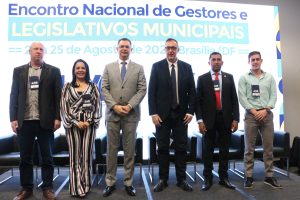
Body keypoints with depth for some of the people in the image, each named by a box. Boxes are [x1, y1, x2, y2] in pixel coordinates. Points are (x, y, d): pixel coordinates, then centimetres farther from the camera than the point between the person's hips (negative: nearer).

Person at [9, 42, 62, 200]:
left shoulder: (53, 71, 3)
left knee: (47, 157, 6)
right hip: (24, 121, 2)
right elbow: (14, 96, 6)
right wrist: (13, 118, -1)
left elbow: (58, 96, -1)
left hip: (45, 121, -2)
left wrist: (57, 117, -7)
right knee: (25, 157, 11)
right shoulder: (18, 71, 10)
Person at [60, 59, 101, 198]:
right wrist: (76, 122, -9)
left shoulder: (93, 87, 8)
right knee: (75, 155, 2)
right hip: (72, 124, 0)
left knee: (87, 154, 5)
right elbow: (64, 107, 0)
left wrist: (89, 121, -9)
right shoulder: (67, 86, 7)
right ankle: (77, 187, 12)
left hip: (89, 124, 1)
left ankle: (85, 185, 18)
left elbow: (97, 106, 3)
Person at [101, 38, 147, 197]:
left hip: (131, 114, 0)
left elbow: (142, 90, -1)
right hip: (112, 114, 1)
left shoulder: (138, 68, 8)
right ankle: (110, 182, 18)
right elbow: (104, 89, 2)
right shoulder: (108, 67, 10)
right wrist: (114, 106, -11)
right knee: (111, 150, 6)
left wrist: (130, 106, -13)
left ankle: (128, 182, 18)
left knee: (130, 150, 6)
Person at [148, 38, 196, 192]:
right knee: (163, 148, 7)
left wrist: (190, 111, -4)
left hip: (181, 114, 2)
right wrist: (153, 113, -10)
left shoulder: (187, 67, 6)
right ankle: (163, 179, 19)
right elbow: (151, 91, -3)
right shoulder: (157, 66, 1)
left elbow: (192, 91, 5)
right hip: (162, 114, -1)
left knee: (181, 147, 7)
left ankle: (181, 179, 20)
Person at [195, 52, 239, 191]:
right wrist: (200, 120, -8)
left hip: (226, 118, 2)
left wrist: (235, 119, -1)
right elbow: (198, 101, 0)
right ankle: (208, 179, 15)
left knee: (224, 150, 8)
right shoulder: (202, 78, 4)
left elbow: (234, 99, 7)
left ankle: (223, 178, 20)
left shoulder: (229, 77, 9)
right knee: (208, 150, 4)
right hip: (209, 119, -2)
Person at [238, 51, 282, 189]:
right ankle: (249, 177, 8)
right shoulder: (244, 78, 4)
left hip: (267, 114, 3)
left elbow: (273, 96, 4)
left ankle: (269, 176, 16)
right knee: (249, 148, 1)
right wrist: (254, 111, -12)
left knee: (268, 147, 6)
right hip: (251, 115, -2)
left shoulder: (269, 77, 12)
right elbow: (242, 97, -4)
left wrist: (265, 110, -10)